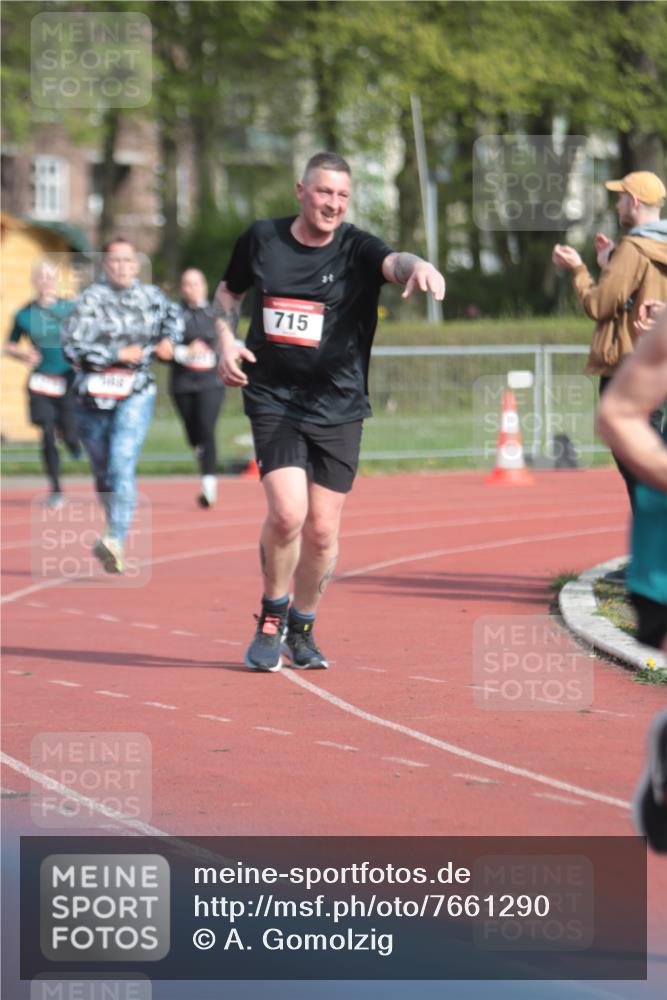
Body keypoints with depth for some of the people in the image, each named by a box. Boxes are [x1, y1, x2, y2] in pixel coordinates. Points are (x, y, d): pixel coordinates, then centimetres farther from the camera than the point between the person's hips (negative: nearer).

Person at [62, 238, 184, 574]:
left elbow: (173, 314, 30)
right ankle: (116, 531, 30)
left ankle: (116, 540, -29)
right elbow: (73, 345, -13)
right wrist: (118, 354, -14)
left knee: (122, 465, -19)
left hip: (136, 394, 0)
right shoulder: (92, 298, -5)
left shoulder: (150, 296, 7)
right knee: (102, 471, 11)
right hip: (93, 395, 0)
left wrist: (168, 339, 12)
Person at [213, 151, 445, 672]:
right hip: (273, 400, 0)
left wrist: (416, 265, -51)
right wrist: (227, 341, 2)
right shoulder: (262, 238, 2)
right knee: (287, 512, -18)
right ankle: (271, 619, 5)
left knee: (323, 531, 2)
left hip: (338, 408, 0)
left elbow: (391, 261, -28)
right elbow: (229, 291, 20)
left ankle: (302, 629, 27)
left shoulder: (356, 248, -5)